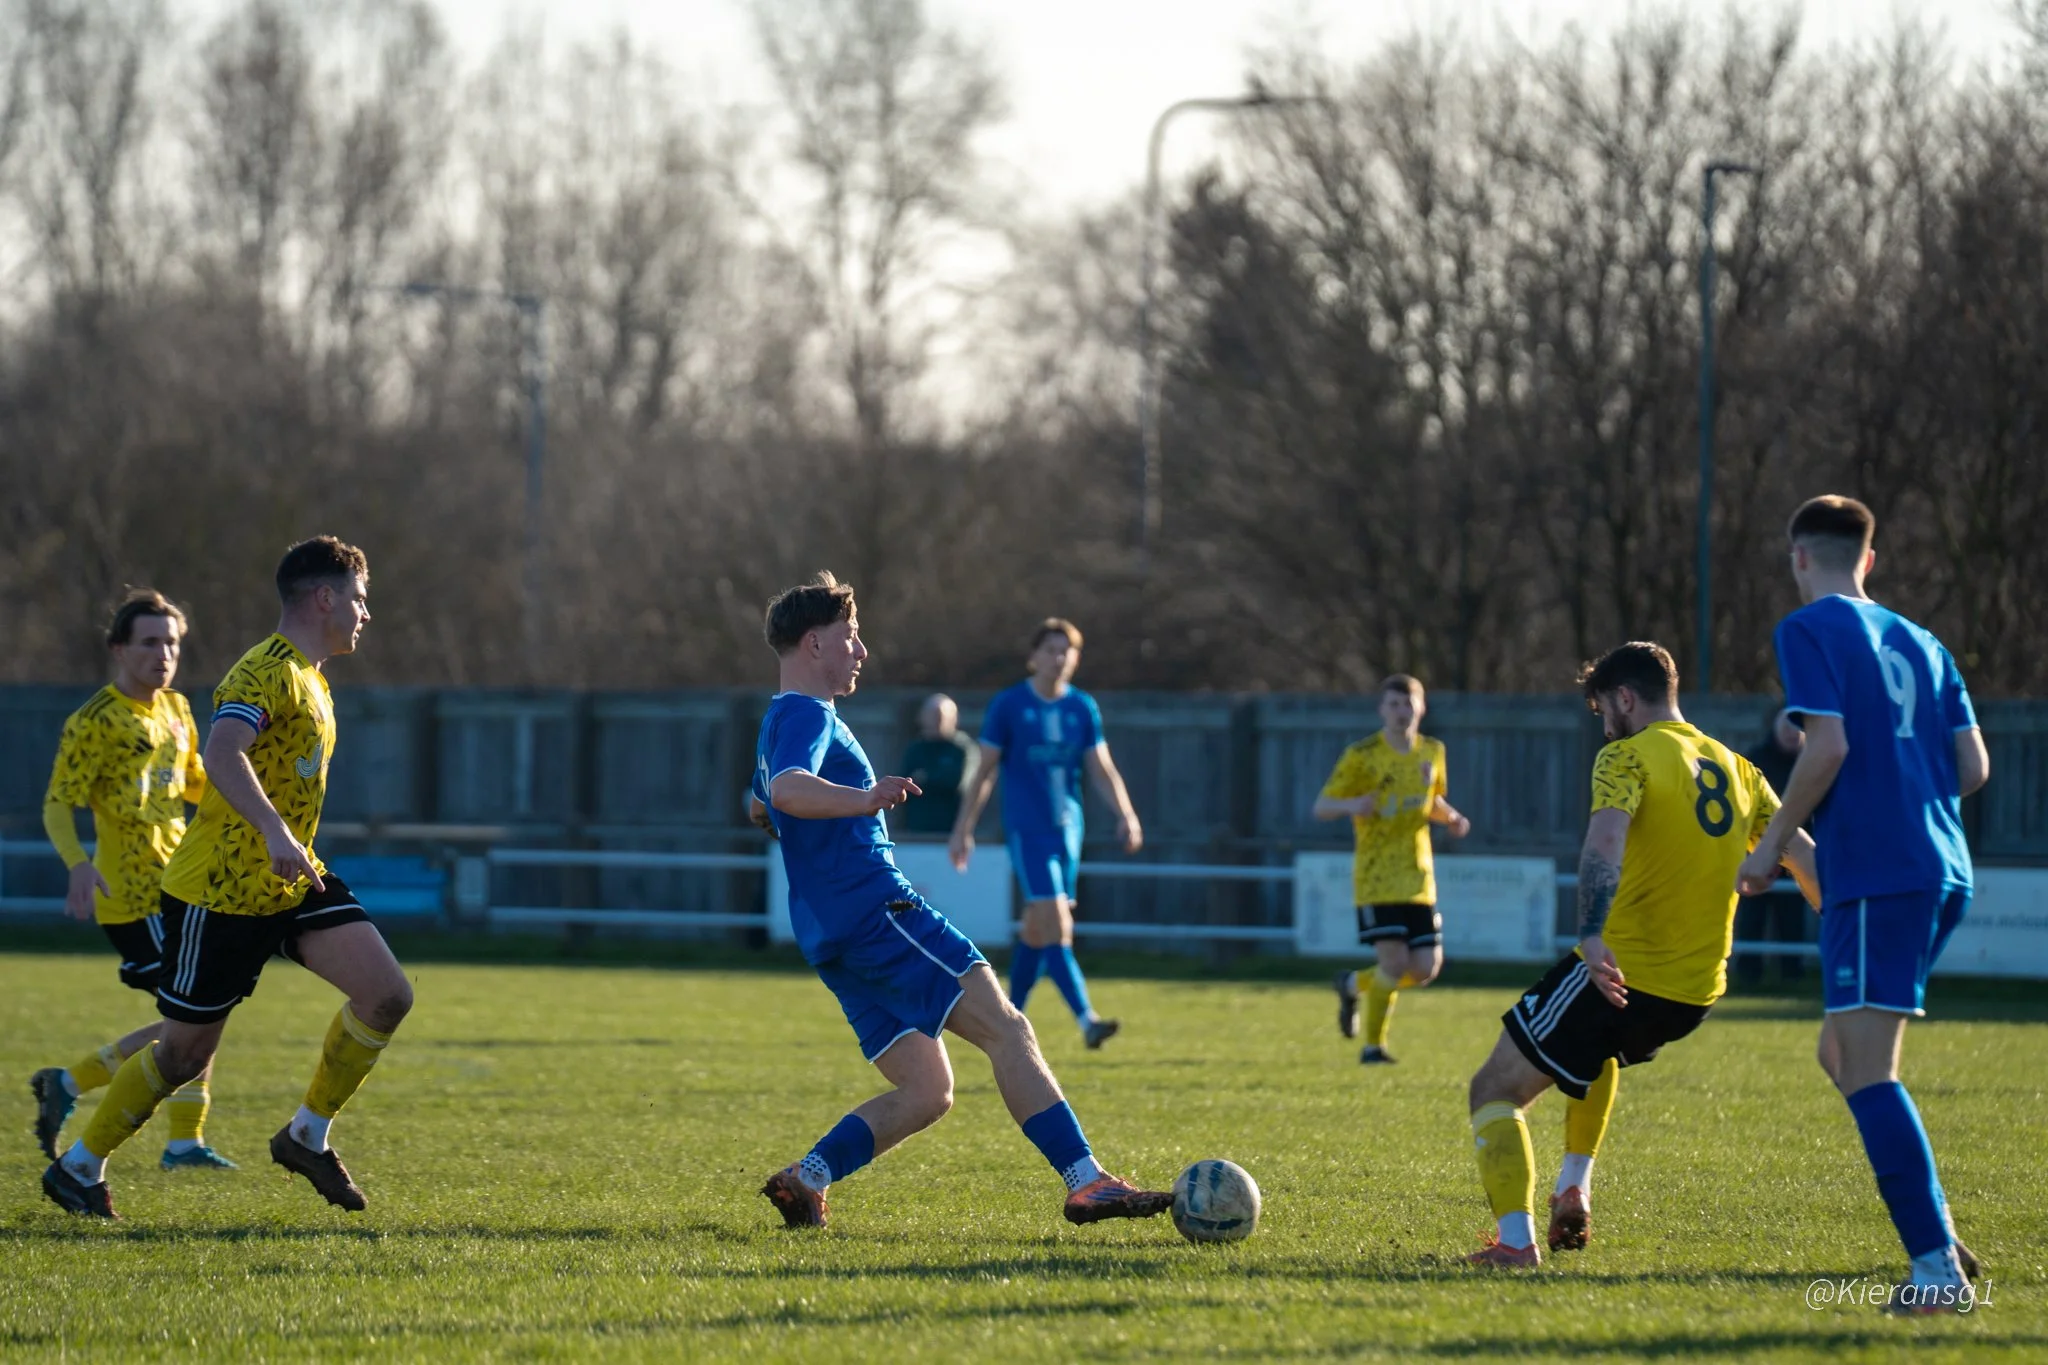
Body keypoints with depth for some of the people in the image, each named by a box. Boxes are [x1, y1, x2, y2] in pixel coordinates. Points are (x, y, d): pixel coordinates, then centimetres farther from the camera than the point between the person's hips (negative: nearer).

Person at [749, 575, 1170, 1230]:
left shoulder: (781, 723, 24)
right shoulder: (808, 716, -8)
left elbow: (760, 808, 42)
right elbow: (786, 790, -31)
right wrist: (863, 800, -48)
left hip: (832, 935, 11)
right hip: (876, 909, -11)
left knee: (926, 1093, 5)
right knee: (1006, 1030, -14)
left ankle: (803, 1181, -3)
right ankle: (1087, 1184, -22)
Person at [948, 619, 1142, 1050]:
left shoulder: (1083, 708, 7)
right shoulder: (1008, 706, -4)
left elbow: (1102, 769, 8)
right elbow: (985, 772, 0)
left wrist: (1125, 815, -7)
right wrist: (963, 829, 0)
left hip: (1068, 828, 5)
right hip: (1027, 831, -5)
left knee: (1036, 928, 11)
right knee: (1055, 923, -16)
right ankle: (1086, 1019, -24)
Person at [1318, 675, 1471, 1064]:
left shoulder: (1432, 752, 9)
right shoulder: (1361, 755, -6)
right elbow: (1321, 807, -5)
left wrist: (1451, 818, 2)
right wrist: (1351, 805, -27)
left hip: (1418, 876, 5)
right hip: (1377, 875, -5)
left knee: (1426, 970, 0)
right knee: (1394, 963, -16)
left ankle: (1354, 984, 28)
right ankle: (1373, 1044, 4)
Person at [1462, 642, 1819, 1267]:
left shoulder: (1627, 758, -7)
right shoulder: (1736, 771, 14)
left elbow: (1605, 841, -26)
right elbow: (1804, 858, 12)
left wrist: (1592, 935, -39)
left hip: (1618, 974, -8)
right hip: (1698, 990, 8)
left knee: (1496, 1090, 3)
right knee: (1602, 1048, 40)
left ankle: (1516, 1240, -10)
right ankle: (1573, 1192, 30)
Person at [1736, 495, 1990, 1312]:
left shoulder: (1811, 630, -2)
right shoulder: (1919, 644, 19)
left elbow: (1828, 745, -14)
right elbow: (1973, 766, 14)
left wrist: (1772, 845, -4)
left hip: (1874, 873, -8)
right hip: (1942, 871, 8)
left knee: (1866, 1069, -10)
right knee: (1844, 1054, 18)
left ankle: (1939, 1268, -19)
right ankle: (1938, 1238, 9)